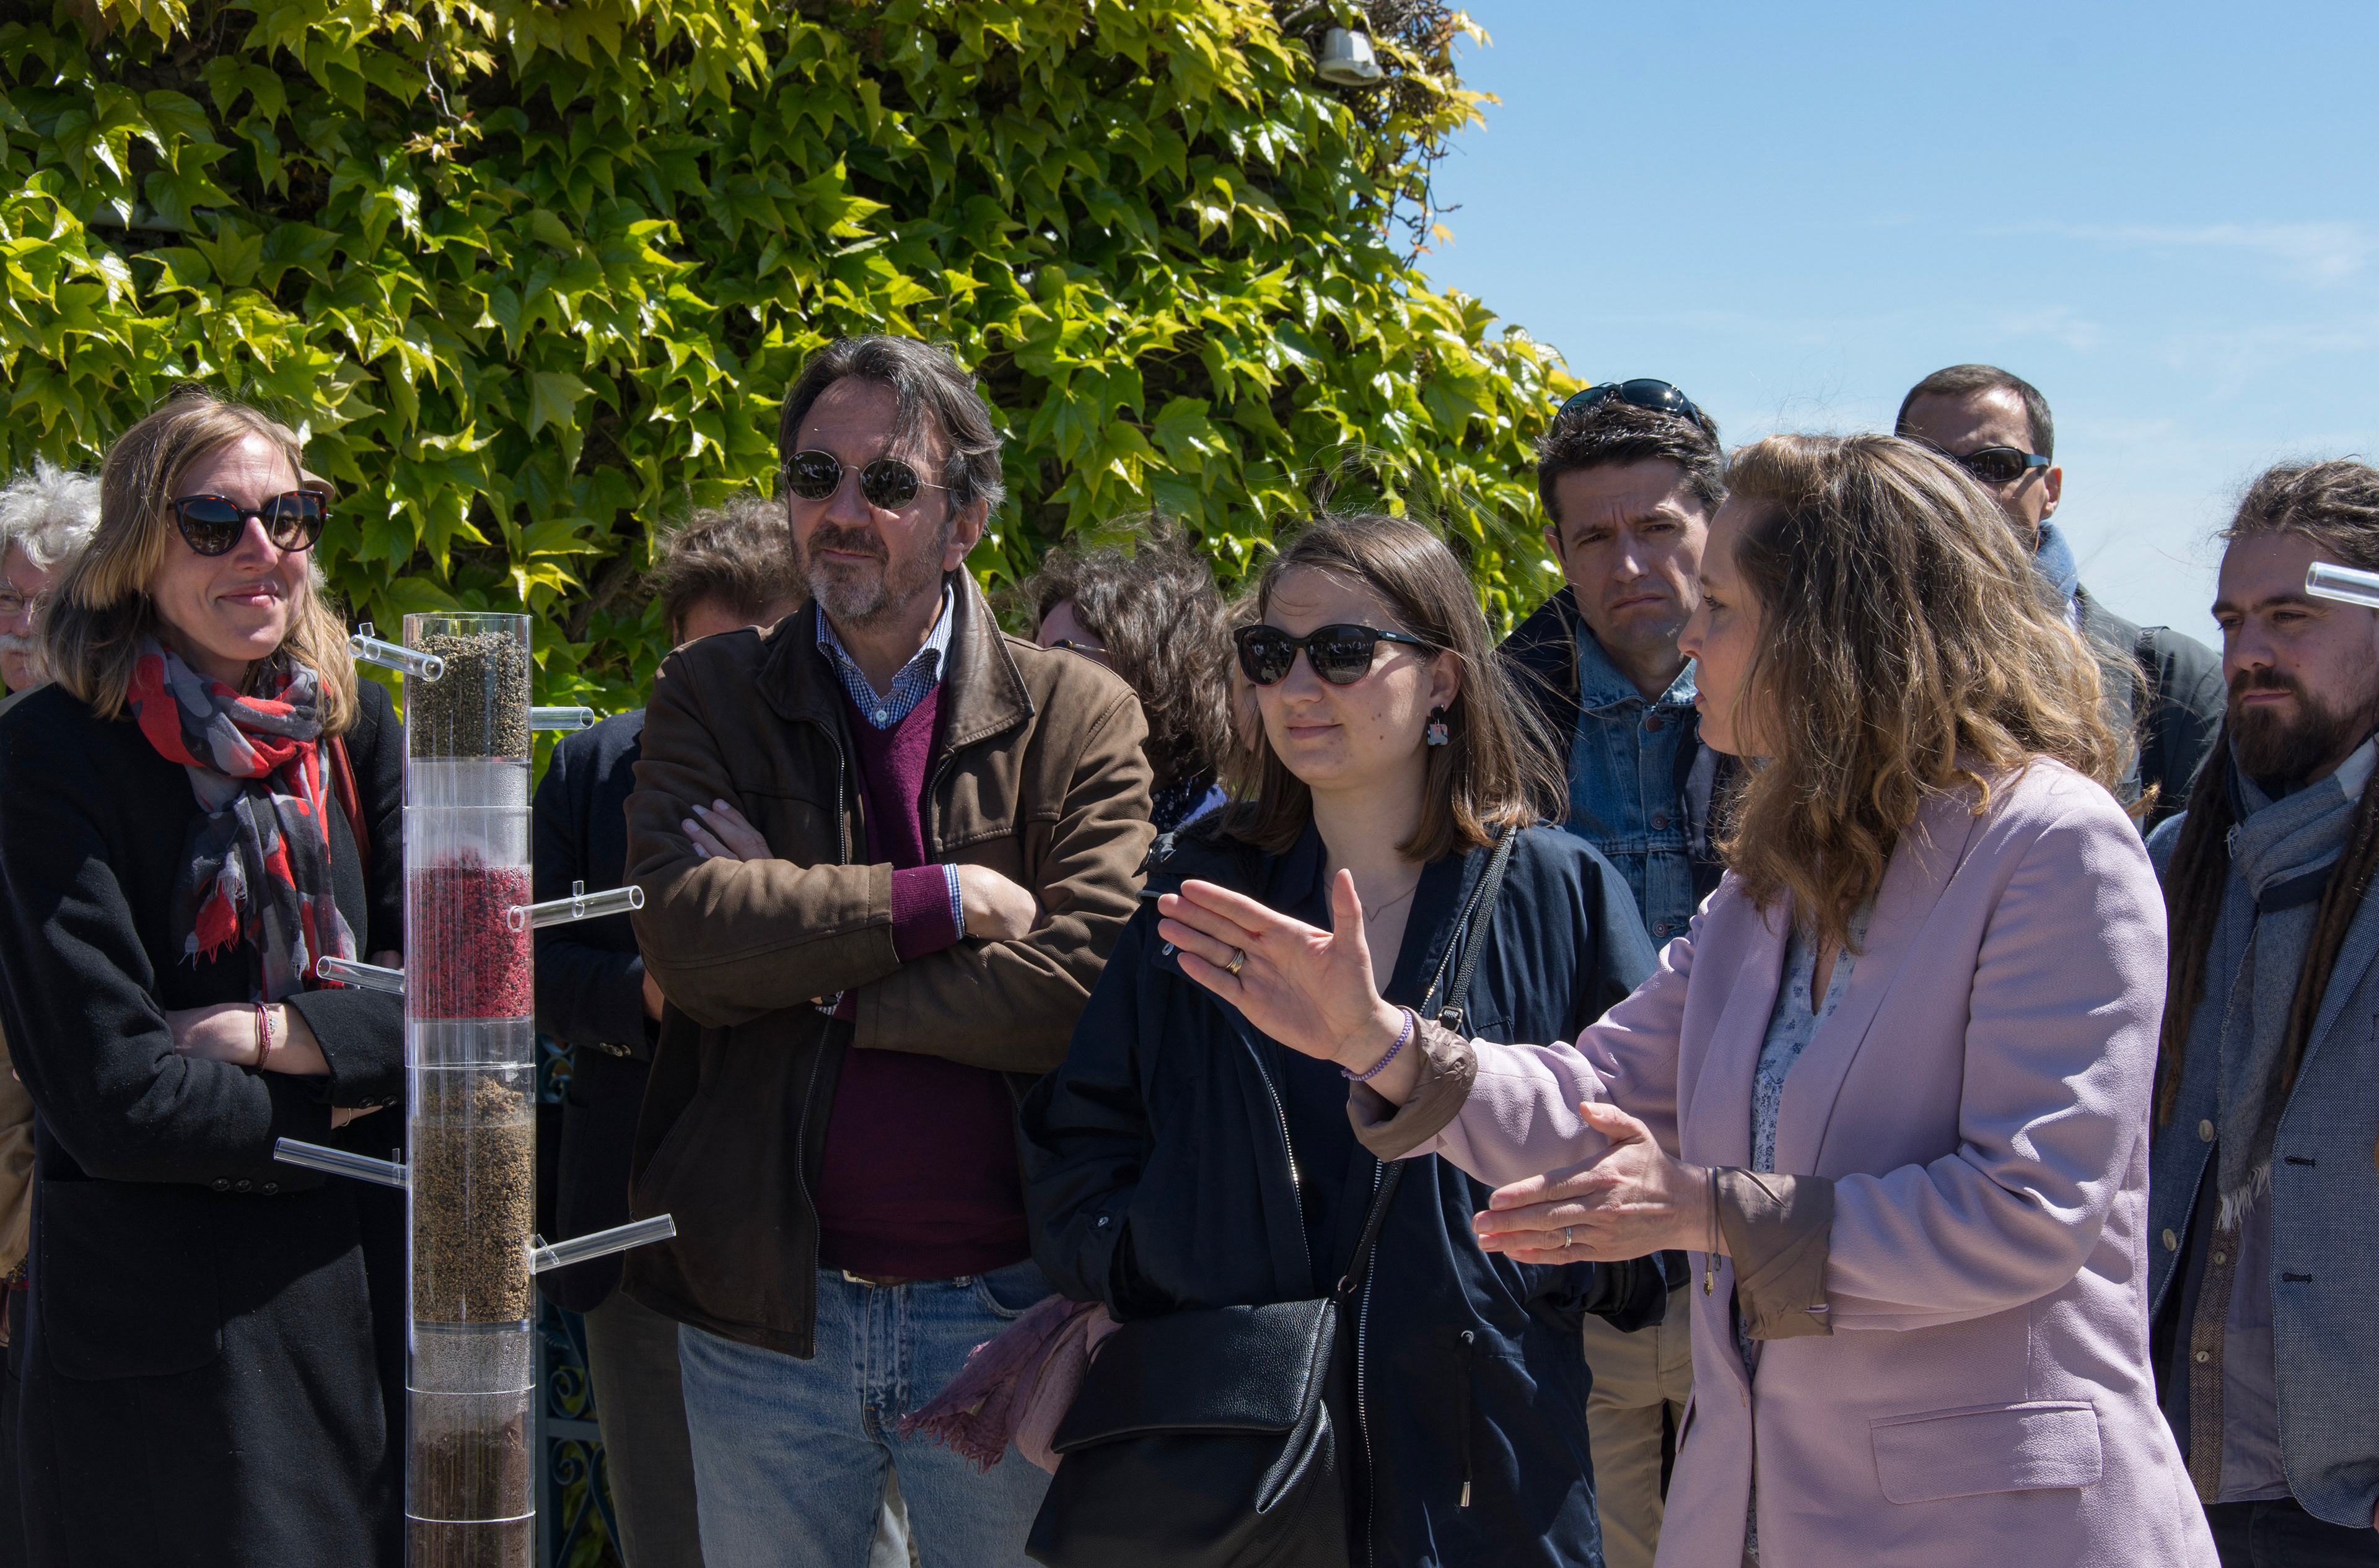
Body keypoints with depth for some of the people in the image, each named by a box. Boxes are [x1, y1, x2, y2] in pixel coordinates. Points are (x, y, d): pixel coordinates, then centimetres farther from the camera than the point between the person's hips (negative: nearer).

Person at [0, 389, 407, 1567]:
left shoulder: (352, 729, 6)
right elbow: (109, 1094, -16)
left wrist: (279, 1033, -13)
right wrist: (338, 1099, -8)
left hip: (366, 1290, 5)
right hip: (167, 1330, -5)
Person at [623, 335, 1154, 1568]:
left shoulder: (1080, 715, 0)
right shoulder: (708, 698, 4)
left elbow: (1087, 986, -14)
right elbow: (681, 925, -13)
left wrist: (808, 986, -13)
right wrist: (943, 900, -15)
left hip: (1004, 1308, -1)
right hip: (765, 1308, 1)